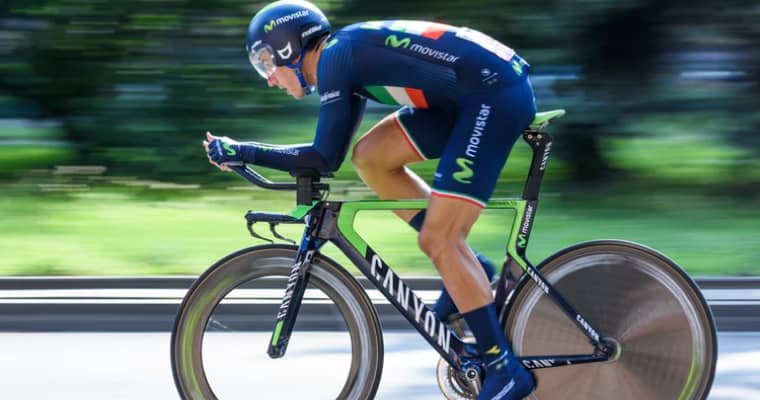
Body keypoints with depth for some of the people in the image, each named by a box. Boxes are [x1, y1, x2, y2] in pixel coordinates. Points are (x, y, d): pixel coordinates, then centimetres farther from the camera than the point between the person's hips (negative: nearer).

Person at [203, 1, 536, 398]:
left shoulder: (334, 56, -8)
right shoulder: (349, 57, 19)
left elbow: (325, 158, -10)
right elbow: (330, 156, 21)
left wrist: (241, 151, -2)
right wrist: (244, 154, 19)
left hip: (498, 93, -9)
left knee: (437, 240, -9)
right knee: (370, 156, 9)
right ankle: (466, 268, 12)